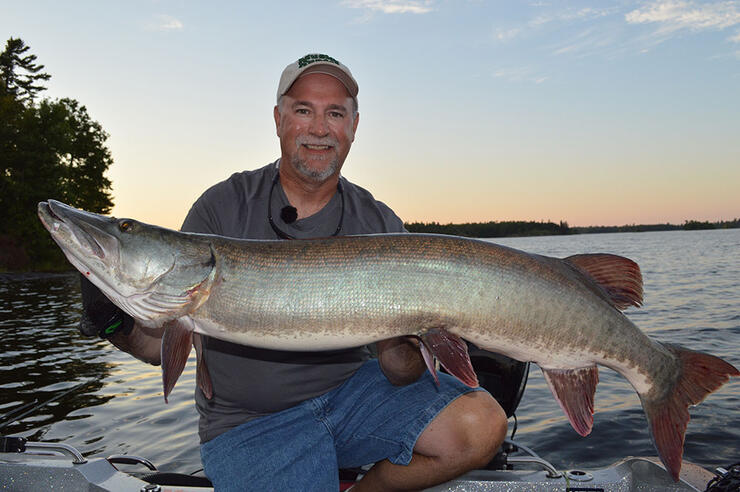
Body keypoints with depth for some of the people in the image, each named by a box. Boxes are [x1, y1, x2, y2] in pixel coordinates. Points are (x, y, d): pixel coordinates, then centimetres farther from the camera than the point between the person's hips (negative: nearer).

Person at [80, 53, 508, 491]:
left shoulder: (379, 225, -3)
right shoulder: (223, 208, -7)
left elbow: (399, 373, -6)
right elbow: (165, 341, -6)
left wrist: (405, 343, -28)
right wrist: (117, 325, -26)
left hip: (348, 389, 3)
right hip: (250, 422, -2)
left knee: (482, 426, -14)